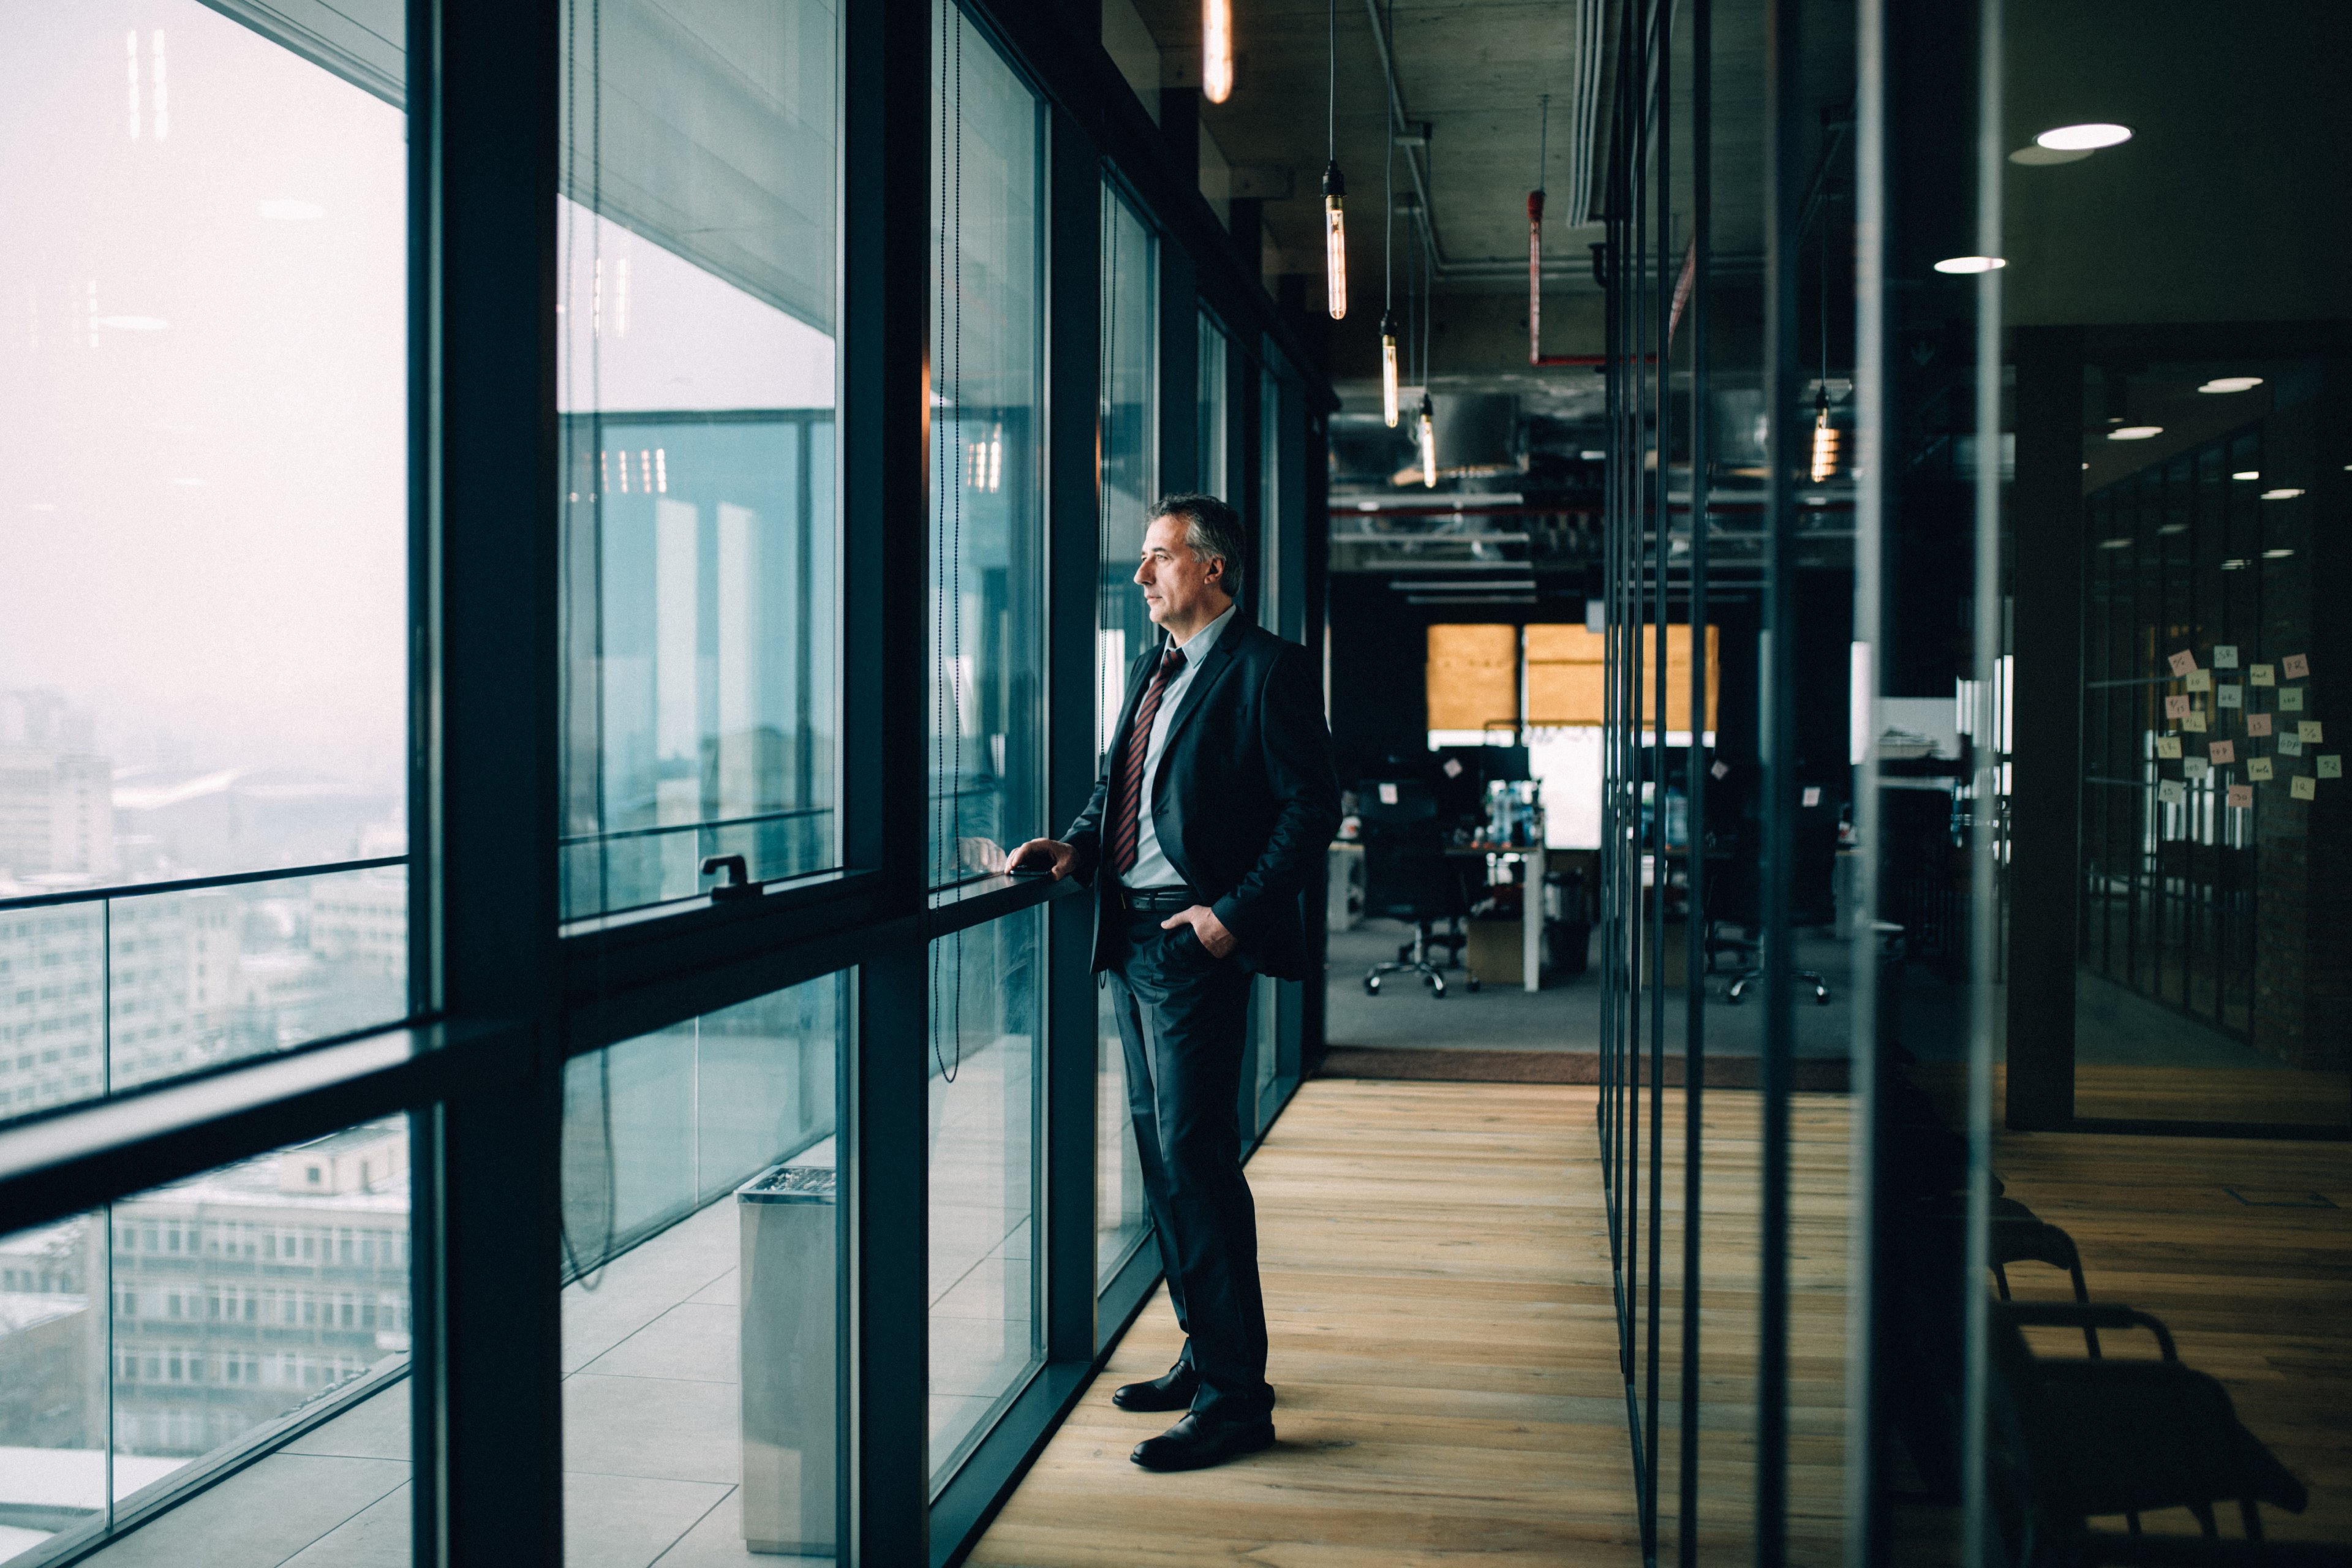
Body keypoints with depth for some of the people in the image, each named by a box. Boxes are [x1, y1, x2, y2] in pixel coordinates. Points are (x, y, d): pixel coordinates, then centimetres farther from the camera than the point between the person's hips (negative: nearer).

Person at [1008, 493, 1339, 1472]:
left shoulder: (1267, 670, -9)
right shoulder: (1152, 669, 17)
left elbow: (1312, 806, -13)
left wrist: (1237, 913, -18)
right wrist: (1076, 847, 3)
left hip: (1195, 941, -9)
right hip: (1131, 936, 9)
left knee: (1195, 1158, -8)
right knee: (1159, 1152, 14)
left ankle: (1234, 1397, 1)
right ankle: (1204, 1351, 27)